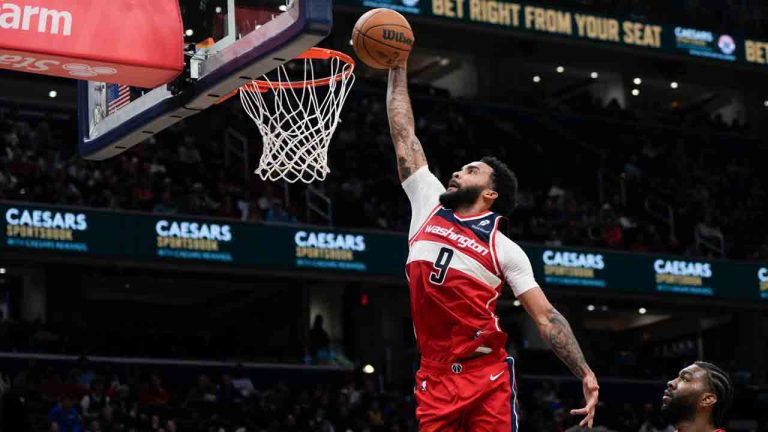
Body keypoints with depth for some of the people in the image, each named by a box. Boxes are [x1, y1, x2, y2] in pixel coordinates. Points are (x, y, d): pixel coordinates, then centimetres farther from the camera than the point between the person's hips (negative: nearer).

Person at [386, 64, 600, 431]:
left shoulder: (505, 250, 2)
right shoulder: (429, 206, 12)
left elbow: (546, 317, 0)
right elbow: (403, 135, 17)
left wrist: (585, 374, -11)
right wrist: (397, 67, 18)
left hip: (487, 379, -3)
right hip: (434, 379, 3)